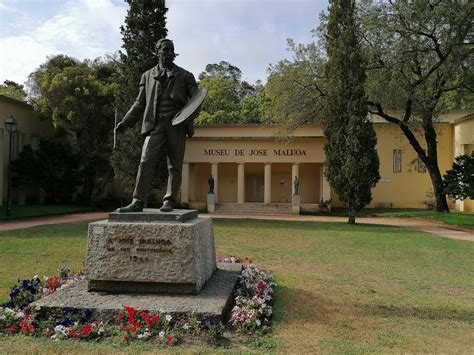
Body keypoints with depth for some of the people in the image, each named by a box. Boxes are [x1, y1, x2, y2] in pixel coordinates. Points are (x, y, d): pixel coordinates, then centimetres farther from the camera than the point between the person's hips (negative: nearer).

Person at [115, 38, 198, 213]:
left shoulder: (185, 75, 15)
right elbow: (140, 103, 19)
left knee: (174, 165, 0)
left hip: (177, 125, 0)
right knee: (146, 162, -11)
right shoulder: (148, 76, 19)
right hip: (155, 125, 1)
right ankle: (138, 202, -11)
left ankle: (169, 201, 8)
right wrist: (125, 122, 9)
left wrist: (188, 117, -13)